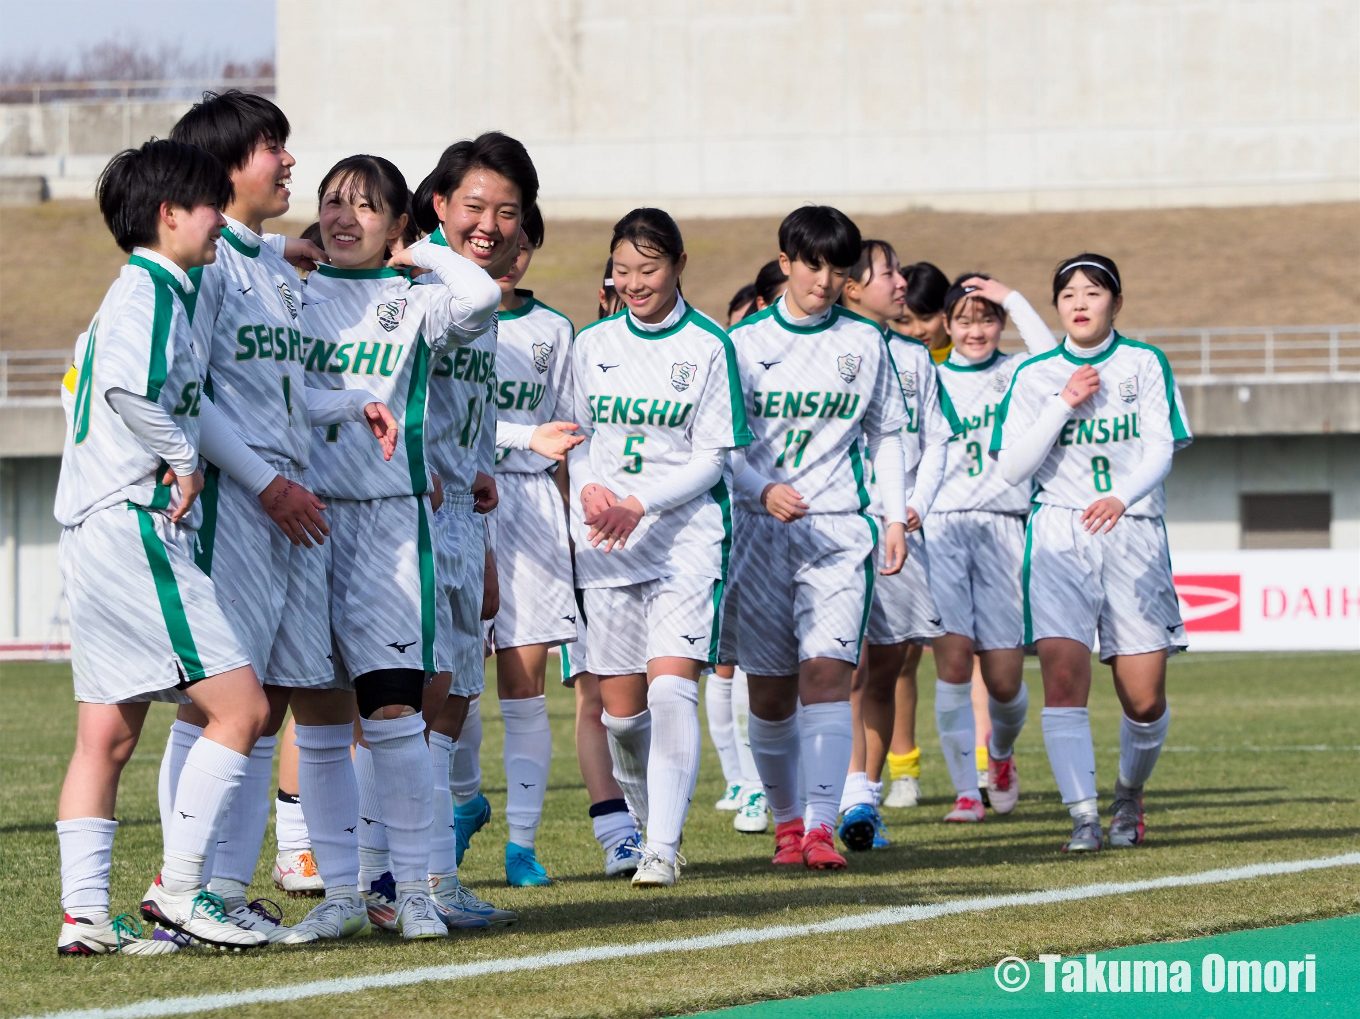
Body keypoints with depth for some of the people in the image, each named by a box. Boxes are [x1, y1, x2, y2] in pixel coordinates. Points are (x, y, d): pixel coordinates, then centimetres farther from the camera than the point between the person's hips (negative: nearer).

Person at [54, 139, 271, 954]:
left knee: (107, 733, 9)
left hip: (95, 537, 11)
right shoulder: (150, 289, -10)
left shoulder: (140, 291, 21)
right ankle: (179, 892, -10)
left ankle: (86, 913, 8)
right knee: (241, 704, -10)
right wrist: (184, 455, -16)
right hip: (135, 527, -11)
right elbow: (128, 381, -28)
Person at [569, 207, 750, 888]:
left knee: (671, 690, -17)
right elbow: (576, 440, 13)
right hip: (604, 547, 4)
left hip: (686, 534, -3)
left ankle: (662, 849, -17)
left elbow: (711, 457, -3)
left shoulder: (708, 347, -1)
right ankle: (648, 822, 25)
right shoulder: (592, 345, 10)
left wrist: (638, 505, -16)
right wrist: (587, 492, -10)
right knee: (621, 709, 4)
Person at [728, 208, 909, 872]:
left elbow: (885, 435, 19)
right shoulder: (745, 343, 3)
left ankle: (821, 826, -21)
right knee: (769, 690, 2)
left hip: (839, 530, 0)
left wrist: (895, 518, 11)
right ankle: (786, 820, 19)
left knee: (827, 673, -15)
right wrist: (763, 490, -17)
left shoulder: (864, 342, 10)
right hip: (760, 531, 0)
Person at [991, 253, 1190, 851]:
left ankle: (1129, 795, 26)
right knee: (1064, 677, -18)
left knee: (1145, 699, -2)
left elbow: (1160, 449, -4)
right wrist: (1065, 403, -8)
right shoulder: (1035, 376, 9)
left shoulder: (1144, 364, 6)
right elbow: (1012, 468, 1)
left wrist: (1121, 497, -23)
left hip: (1133, 530, 0)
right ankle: (1084, 816, -15)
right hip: (1059, 533, 0)